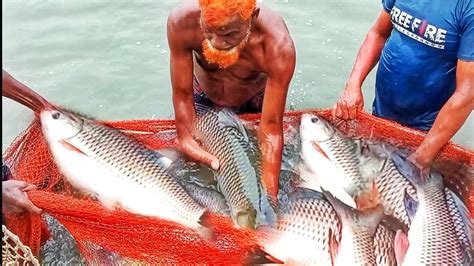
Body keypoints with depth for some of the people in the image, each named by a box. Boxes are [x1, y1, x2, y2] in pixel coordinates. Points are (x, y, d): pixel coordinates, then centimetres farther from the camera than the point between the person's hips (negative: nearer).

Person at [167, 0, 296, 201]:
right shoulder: (181, 22, -38)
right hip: (203, 97, 2)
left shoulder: (279, 47, -42)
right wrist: (186, 140, -40)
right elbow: (182, 94, -27)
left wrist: (269, 195, -43)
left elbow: (271, 127, -38)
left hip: (254, 102, -1)